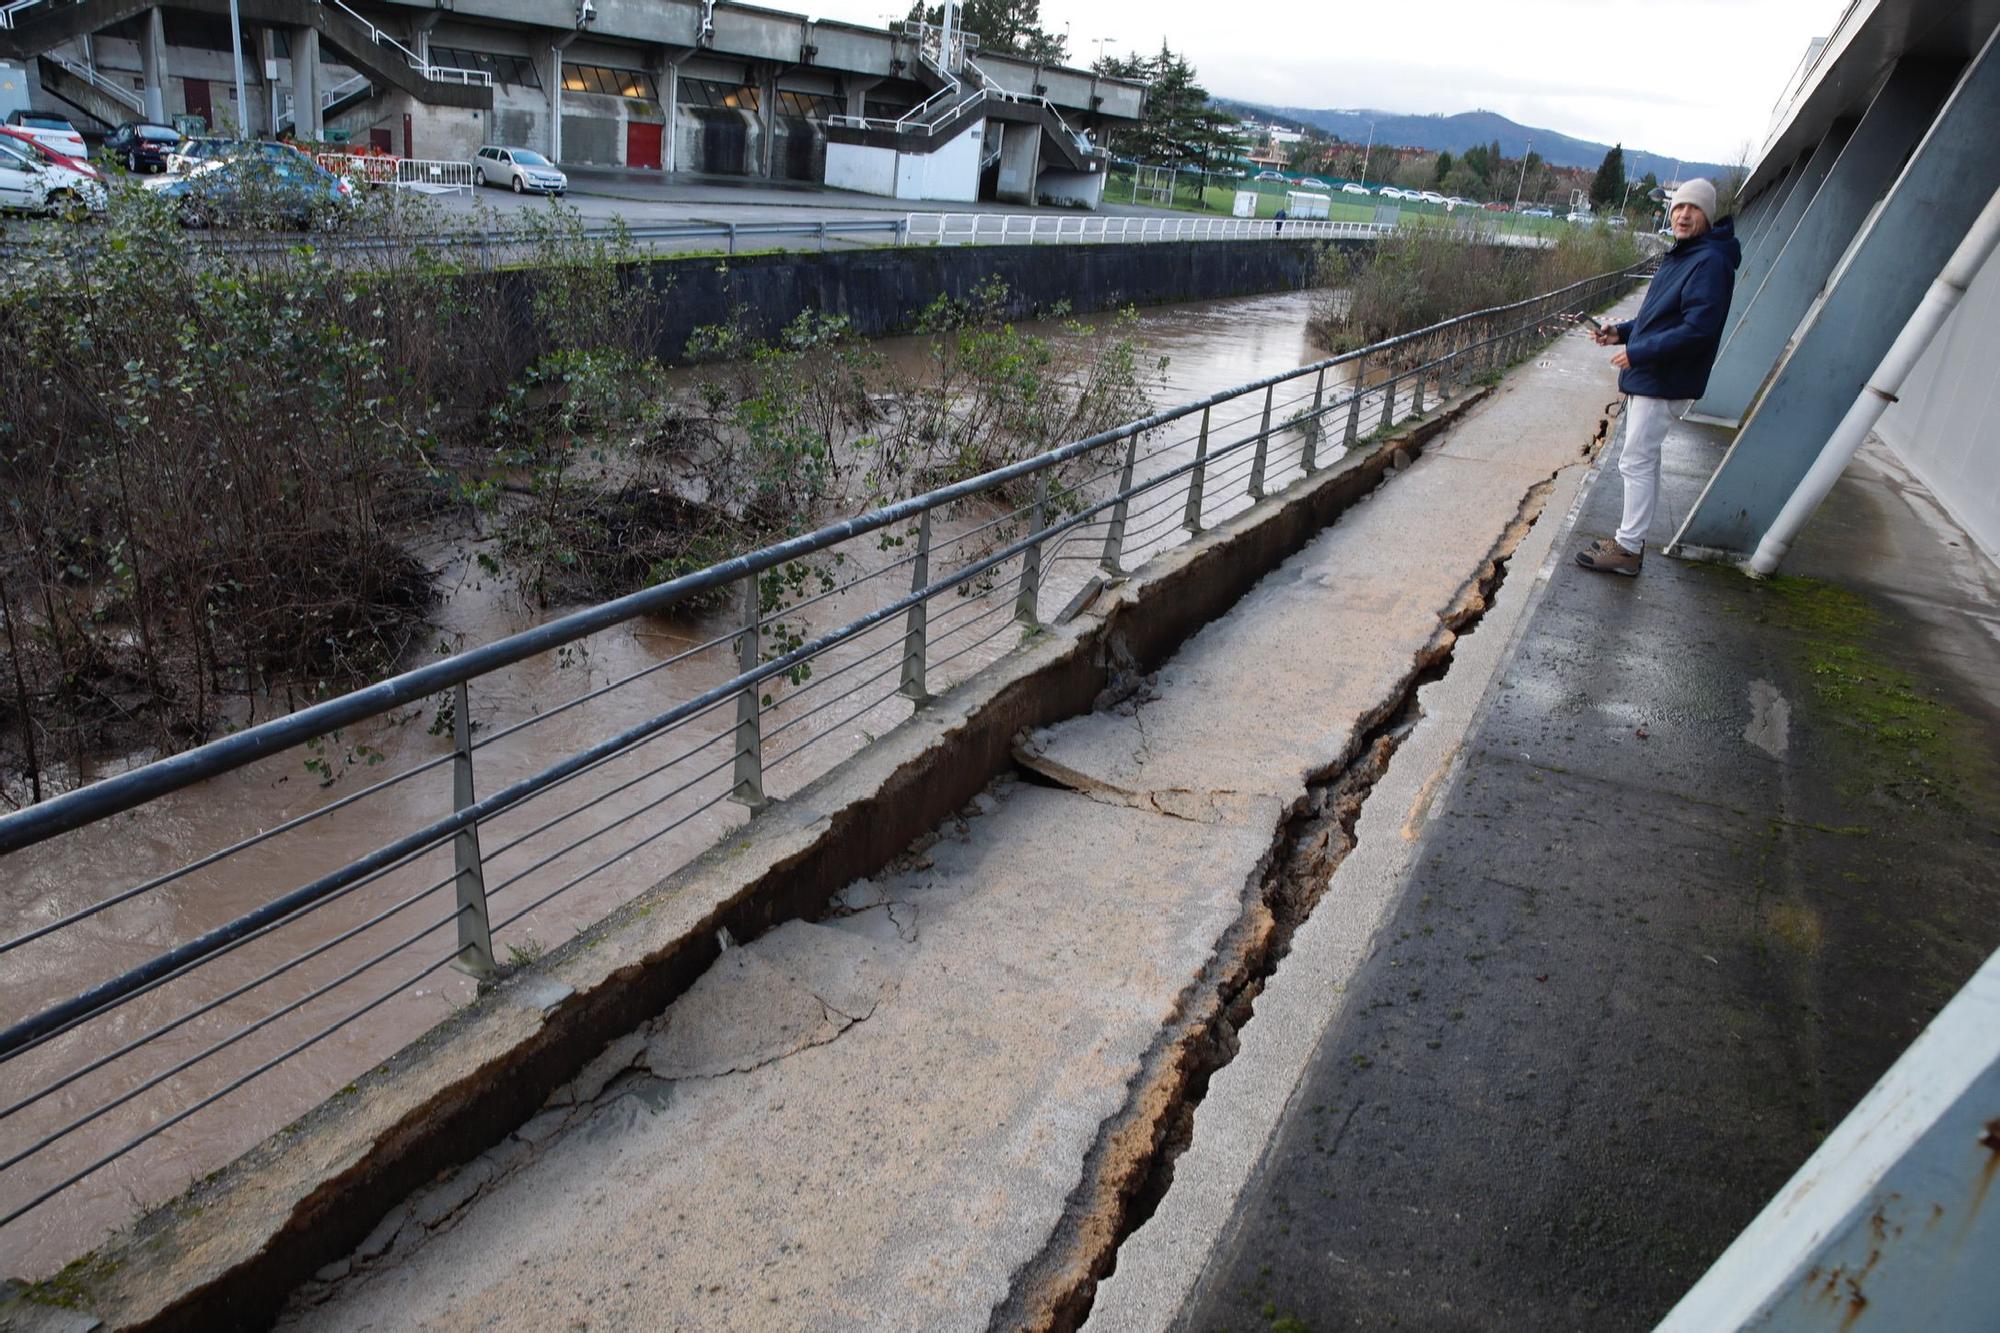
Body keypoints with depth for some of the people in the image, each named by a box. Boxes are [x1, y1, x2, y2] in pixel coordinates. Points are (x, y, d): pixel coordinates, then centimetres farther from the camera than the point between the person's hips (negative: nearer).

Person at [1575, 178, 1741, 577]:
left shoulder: (1709, 262, -17)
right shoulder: (1680, 256, 15)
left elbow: (1698, 329, -25)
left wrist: (1638, 353, -22)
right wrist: (1622, 332, 7)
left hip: (1664, 383, -11)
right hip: (1649, 378, 11)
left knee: (1636, 462, -8)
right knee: (1644, 461, 16)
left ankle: (1628, 549, -1)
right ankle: (1631, 540, 26)